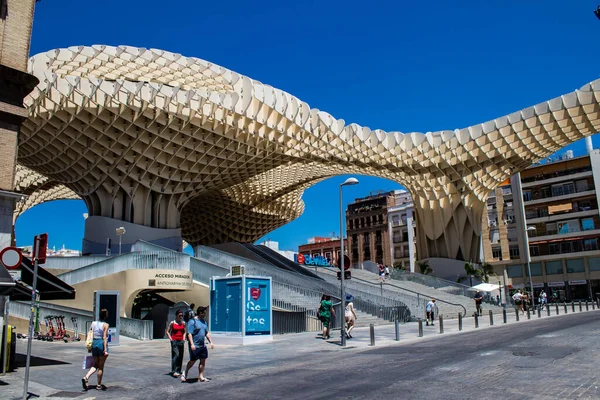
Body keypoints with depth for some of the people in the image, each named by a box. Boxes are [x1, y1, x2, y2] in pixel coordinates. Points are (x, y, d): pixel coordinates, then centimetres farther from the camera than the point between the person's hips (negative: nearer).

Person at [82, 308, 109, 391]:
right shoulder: (105, 325, -10)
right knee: (101, 366, 6)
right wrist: (105, 350, -15)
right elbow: (104, 338, -15)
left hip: (94, 344, 5)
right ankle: (99, 385, 14)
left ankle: (86, 377, -5)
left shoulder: (93, 323, 5)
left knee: (95, 365, 17)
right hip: (102, 344, -5)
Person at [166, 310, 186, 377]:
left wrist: (184, 338, 6)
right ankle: (174, 371, -16)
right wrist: (170, 339, -8)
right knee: (176, 355, -15)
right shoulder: (172, 323, -1)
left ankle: (178, 371, 16)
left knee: (180, 356, 5)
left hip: (181, 341, 4)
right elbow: (167, 332, 2)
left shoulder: (183, 323, 9)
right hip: (174, 341, -4)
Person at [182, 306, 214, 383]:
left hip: (202, 345, 8)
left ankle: (200, 377, 12)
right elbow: (189, 333, -17)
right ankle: (185, 374, 22)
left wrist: (211, 342, 14)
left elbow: (207, 333, 20)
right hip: (195, 346, -7)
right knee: (193, 361, 0)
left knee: (203, 361, 5)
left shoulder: (204, 322, 14)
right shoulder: (192, 321, -11)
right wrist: (192, 344, -24)